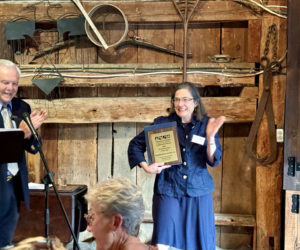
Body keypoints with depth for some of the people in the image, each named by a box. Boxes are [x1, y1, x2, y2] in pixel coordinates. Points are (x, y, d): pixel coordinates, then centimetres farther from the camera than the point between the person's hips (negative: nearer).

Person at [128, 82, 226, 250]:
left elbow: (214, 161, -4)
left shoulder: (206, 125, 1)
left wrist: (210, 137, -19)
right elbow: (135, 144, 7)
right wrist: (146, 167, -7)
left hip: (199, 193, 2)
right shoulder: (162, 123, -2)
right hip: (168, 191, -1)